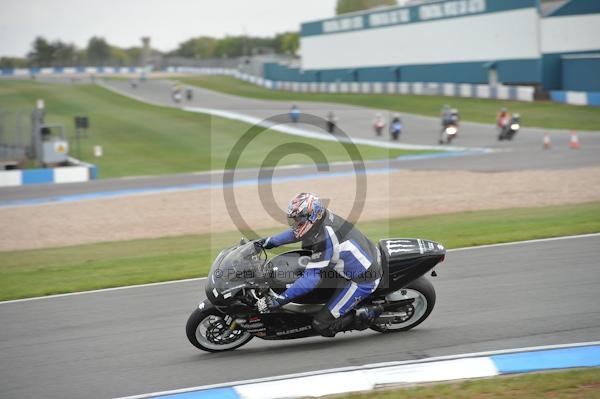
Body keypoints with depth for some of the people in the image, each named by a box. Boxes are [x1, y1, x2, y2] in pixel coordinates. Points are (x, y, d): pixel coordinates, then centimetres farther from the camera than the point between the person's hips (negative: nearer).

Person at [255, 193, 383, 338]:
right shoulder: (323, 218, -2)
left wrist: (280, 299, -30)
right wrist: (269, 242, 20)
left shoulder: (324, 239, -28)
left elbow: (311, 278, -30)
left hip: (362, 281, -9)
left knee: (322, 326, -11)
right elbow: (295, 233, 20)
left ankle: (368, 314, 1)